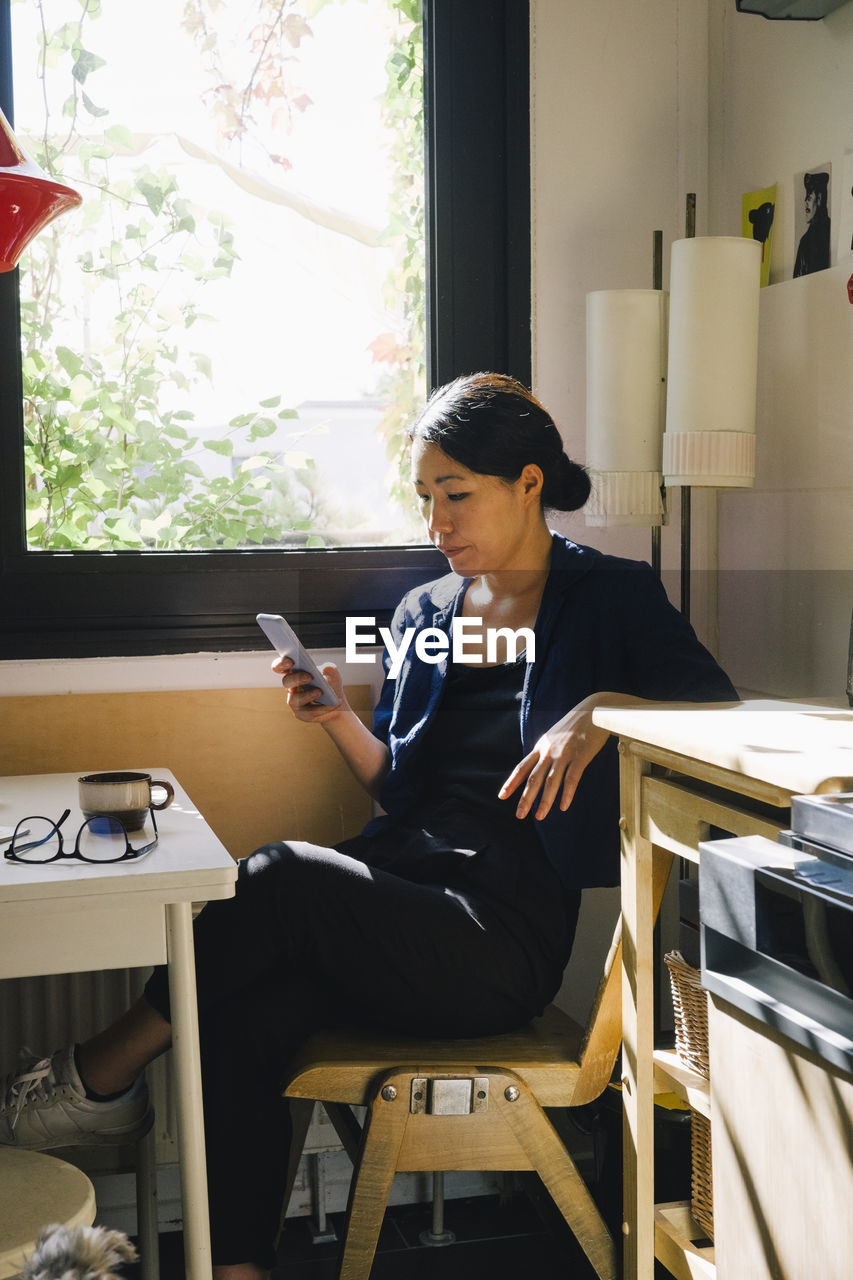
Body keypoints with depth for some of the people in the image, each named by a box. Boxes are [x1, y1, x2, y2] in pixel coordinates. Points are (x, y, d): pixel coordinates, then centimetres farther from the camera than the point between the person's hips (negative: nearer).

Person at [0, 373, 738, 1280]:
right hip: (397, 890, 5)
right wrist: (341, 722, 2)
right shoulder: (424, 613, 19)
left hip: (503, 940, -5)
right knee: (239, 1021, -25)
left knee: (284, 875, -27)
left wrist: (602, 708, -22)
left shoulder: (610, 599, 4)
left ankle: (102, 1076, -6)